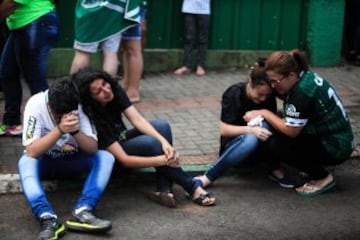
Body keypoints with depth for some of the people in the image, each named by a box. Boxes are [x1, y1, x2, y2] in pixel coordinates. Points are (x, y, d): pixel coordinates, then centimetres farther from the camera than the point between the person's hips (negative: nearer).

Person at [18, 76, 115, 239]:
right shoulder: (36, 104, -25)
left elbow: (93, 149, -20)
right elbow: (31, 151, -30)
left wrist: (76, 131, -39)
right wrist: (60, 130, -43)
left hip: (72, 161, 2)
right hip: (44, 162, -2)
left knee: (106, 157, -24)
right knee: (25, 162, -35)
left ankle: (82, 212, -38)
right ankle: (48, 219, -46)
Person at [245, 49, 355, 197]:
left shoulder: (302, 92, -26)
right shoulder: (304, 76, 0)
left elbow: (291, 131, -22)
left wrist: (264, 113, -13)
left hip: (336, 148, -10)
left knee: (279, 143, -19)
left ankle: (322, 178, -4)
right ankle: (315, 168, 14)